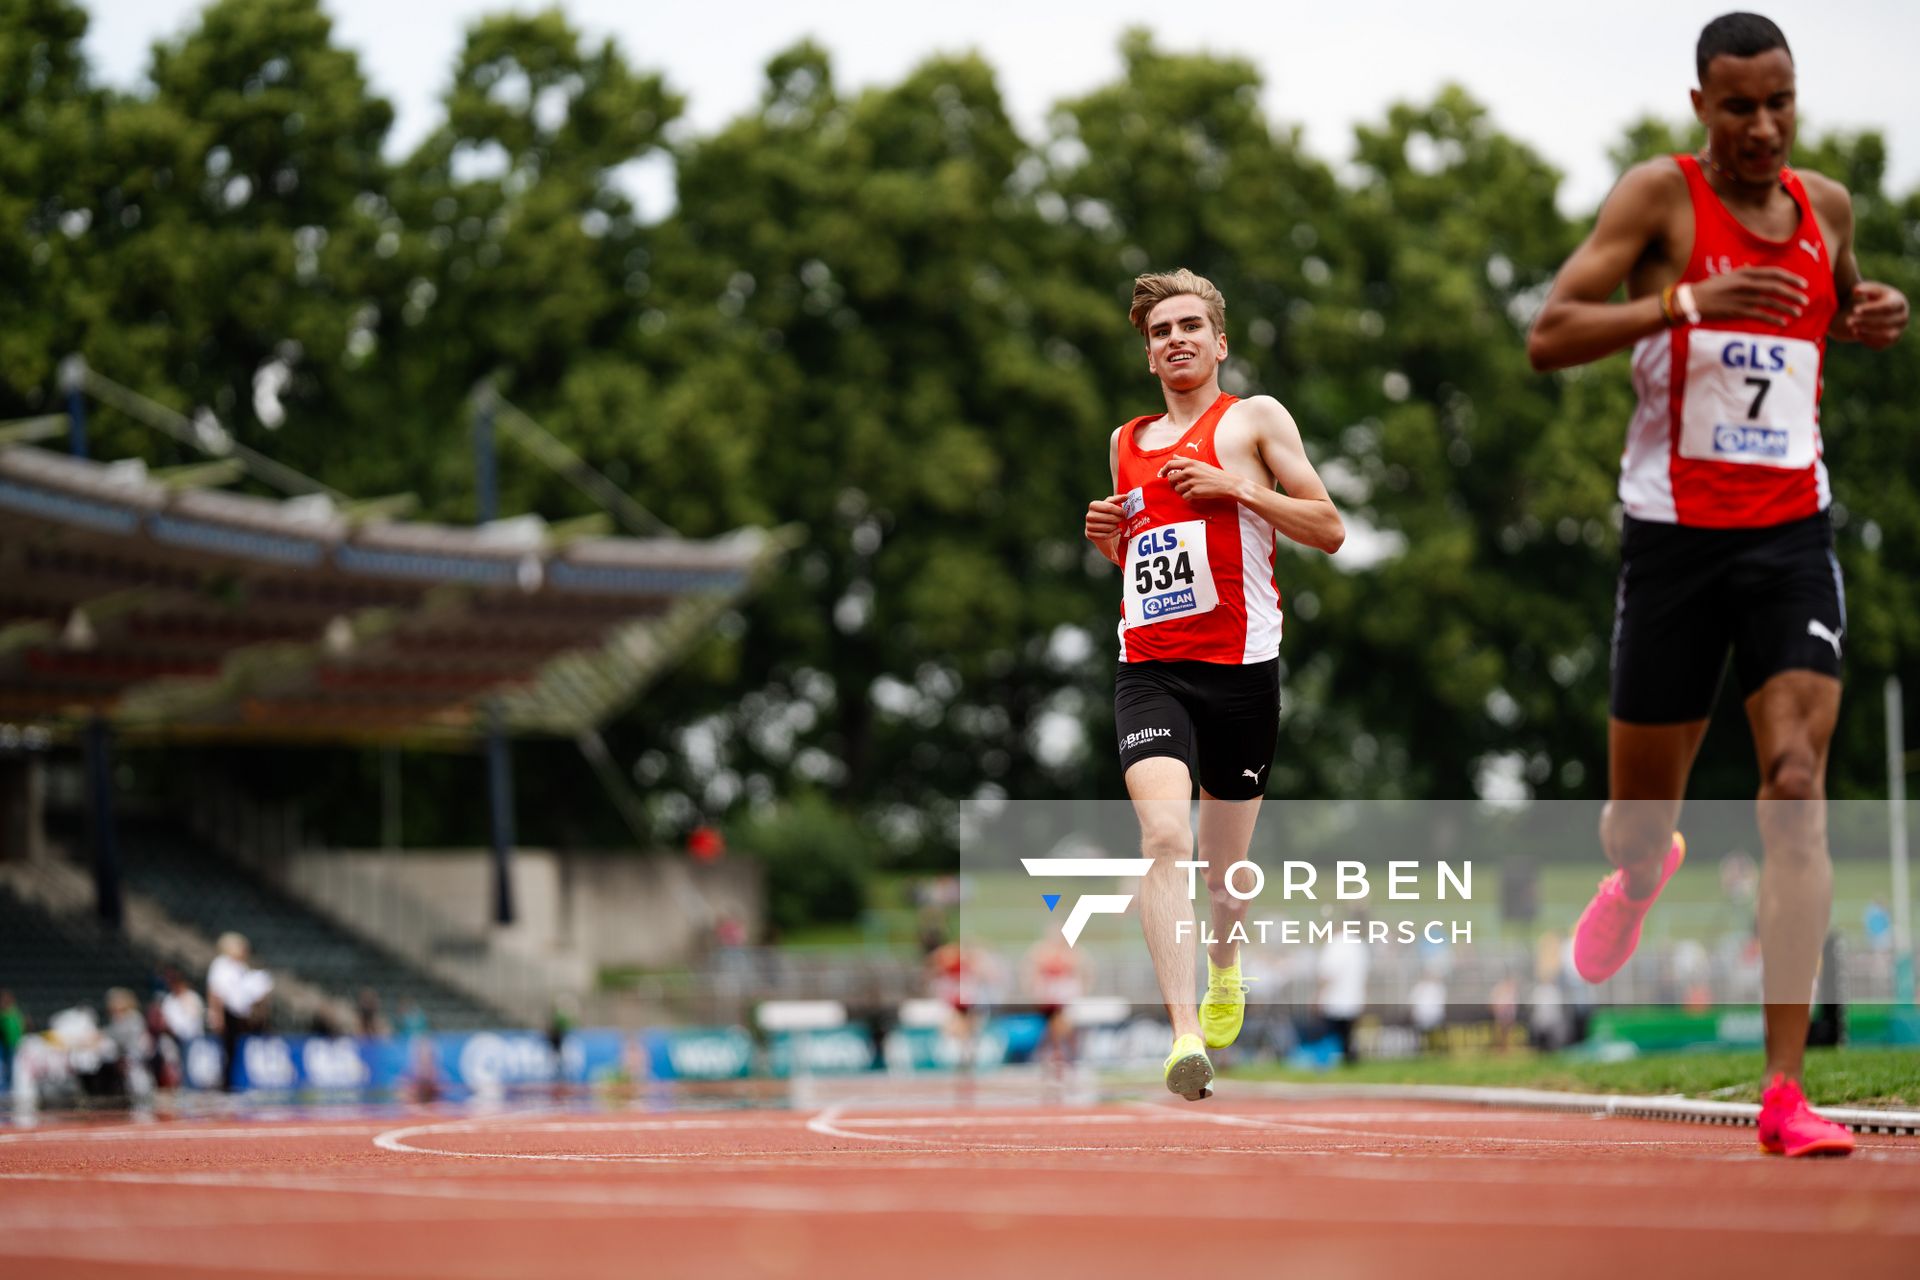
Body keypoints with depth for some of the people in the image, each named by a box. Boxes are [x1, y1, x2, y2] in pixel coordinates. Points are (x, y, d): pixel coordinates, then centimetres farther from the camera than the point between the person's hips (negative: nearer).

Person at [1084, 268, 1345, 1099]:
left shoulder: (1255, 419, 4)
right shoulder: (1126, 444, 17)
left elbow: (1329, 531, 1)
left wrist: (1236, 486, -10)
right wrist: (1108, 537, 8)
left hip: (1241, 666, -2)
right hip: (1148, 669, 2)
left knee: (1223, 861, 11)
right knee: (1163, 835, -22)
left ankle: (1224, 968, 46)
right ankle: (1184, 1035, -28)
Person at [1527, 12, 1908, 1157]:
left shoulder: (1827, 206, 8)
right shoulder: (1659, 195, -6)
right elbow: (1549, 337, -15)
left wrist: (1872, 320, 6)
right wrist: (1686, 301, -29)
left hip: (1794, 532, 2)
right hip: (1675, 534, -2)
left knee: (1798, 783, -15)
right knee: (1640, 816, 8)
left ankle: (1786, 1092, -17)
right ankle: (1645, 872, 50)